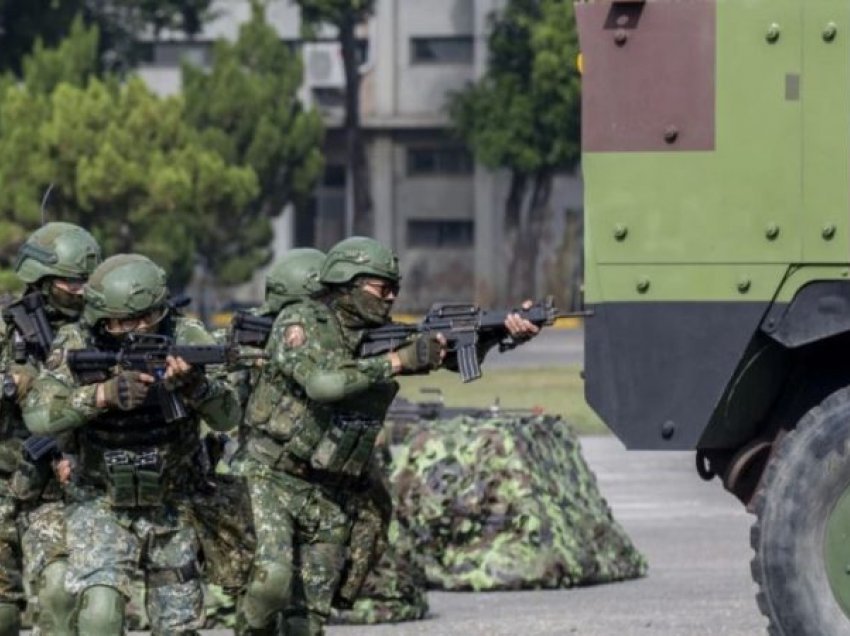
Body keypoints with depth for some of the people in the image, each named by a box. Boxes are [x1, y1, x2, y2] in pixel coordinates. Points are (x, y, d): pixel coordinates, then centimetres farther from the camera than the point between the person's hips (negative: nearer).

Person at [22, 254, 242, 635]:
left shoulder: (185, 338, -13)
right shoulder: (77, 346, -14)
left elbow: (227, 417, -21)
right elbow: (37, 416, -25)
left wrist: (195, 385, -42)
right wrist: (103, 394, -39)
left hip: (173, 512, 2)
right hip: (103, 508, -2)